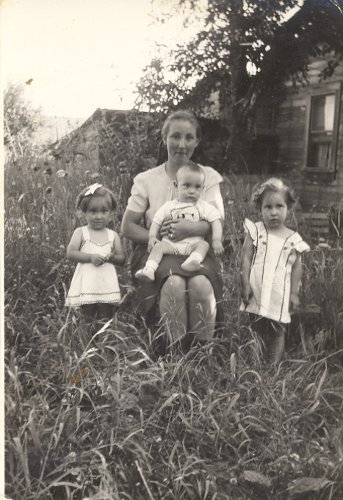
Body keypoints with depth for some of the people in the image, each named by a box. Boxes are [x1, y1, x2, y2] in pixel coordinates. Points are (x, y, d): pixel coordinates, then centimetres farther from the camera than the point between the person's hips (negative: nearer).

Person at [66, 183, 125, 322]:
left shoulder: (113, 235, 9)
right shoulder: (80, 232, 3)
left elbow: (122, 259, 7)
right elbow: (70, 253, -6)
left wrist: (112, 257, -14)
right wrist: (90, 257, -16)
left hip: (107, 283, 2)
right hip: (87, 283, -2)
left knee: (105, 318, 3)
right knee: (87, 318, 0)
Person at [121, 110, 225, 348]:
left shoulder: (209, 176, 9)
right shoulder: (147, 180, 8)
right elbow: (127, 227, 5)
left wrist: (189, 228, -24)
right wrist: (159, 238, -11)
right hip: (158, 252, 0)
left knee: (201, 283, -33)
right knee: (174, 283, -34)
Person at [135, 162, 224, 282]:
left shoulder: (204, 207, 8)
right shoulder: (169, 206, 12)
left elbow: (216, 221, 0)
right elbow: (157, 221, 11)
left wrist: (217, 240, -16)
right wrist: (152, 236, -7)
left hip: (193, 245, -1)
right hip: (171, 244, 1)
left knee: (204, 244, -28)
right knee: (159, 246, -23)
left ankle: (194, 260, -54)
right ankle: (149, 270, -38)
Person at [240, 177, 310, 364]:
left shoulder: (293, 239, -2)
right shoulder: (255, 231, -4)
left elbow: (297, 267, 3)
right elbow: (246, 259, -5)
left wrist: (294, 293, 0)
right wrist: (245, 285, -10)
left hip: (279, 294, 0)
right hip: (256, 292, 0)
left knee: (278, 332, 9)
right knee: (255, 329, 11)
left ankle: (274, 365, 18)